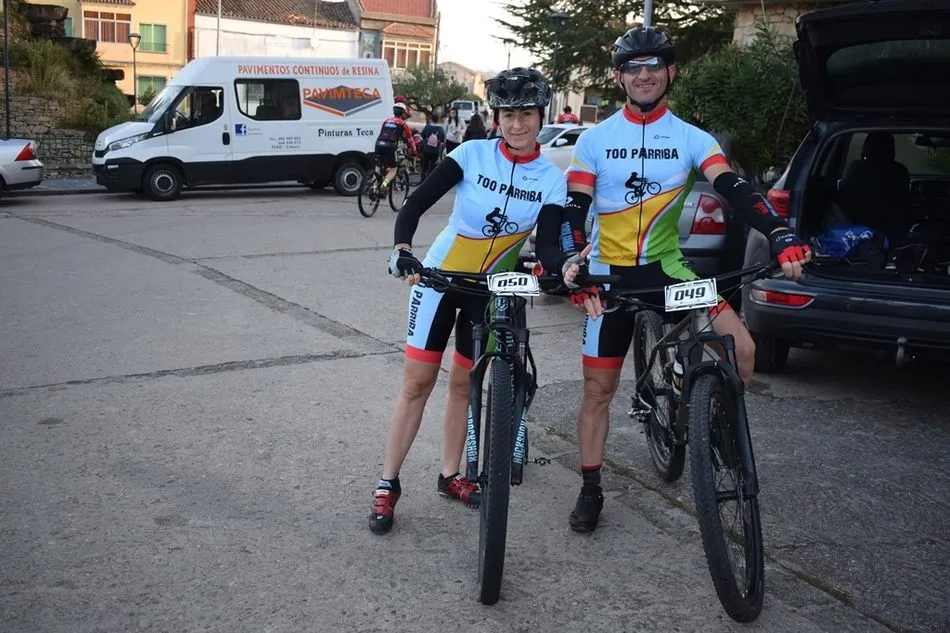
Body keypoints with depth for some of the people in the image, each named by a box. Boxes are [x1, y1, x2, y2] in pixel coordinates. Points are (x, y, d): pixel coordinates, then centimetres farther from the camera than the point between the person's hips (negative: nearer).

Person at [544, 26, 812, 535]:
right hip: (608, 275, 0)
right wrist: (573, 261, -23)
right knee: (598, 388, 5)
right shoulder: (594, 140, 1)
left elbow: (734, 191, -13)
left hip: (666, 268, 0)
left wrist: (782, 237, -29)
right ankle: (590, 490, 21)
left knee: (740, 348, -18)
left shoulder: (691, 139, 1)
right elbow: (574, 208, -4)